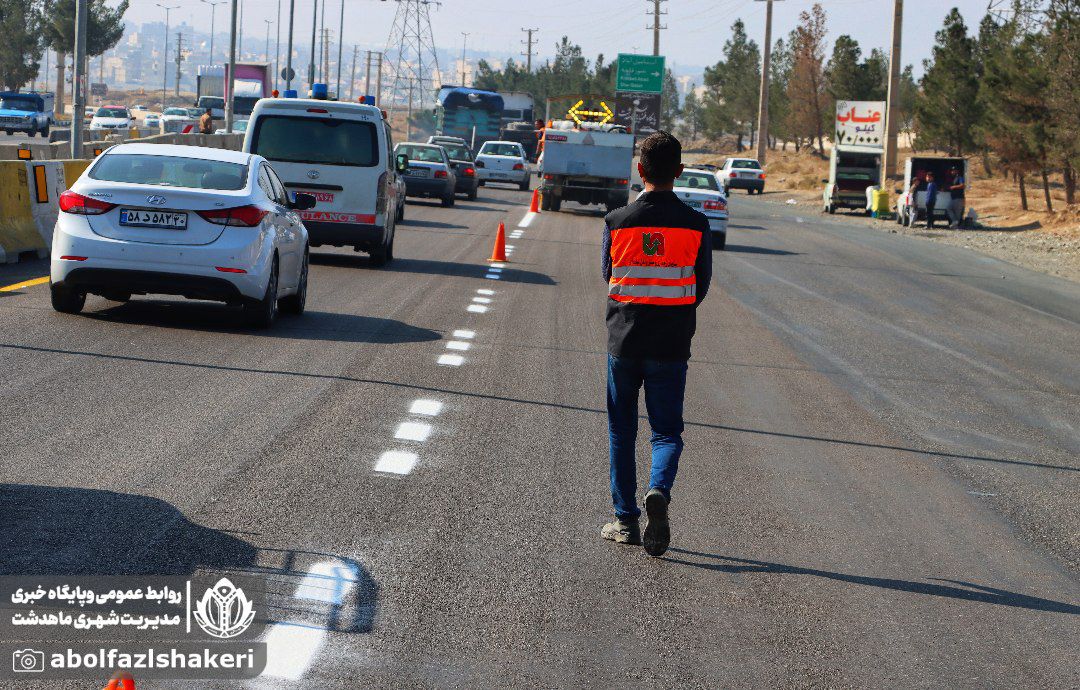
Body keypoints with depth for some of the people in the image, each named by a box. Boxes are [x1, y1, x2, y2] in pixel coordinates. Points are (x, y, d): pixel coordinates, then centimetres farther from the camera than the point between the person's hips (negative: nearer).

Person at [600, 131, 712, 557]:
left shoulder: (617, 221, -6)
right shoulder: (695, 225, -6)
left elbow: (608, 276, 7)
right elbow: (702, 286, 2)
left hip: (624, 341, 0)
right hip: (672, 346, 0)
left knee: (622, 431, 13)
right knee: (667, 430, 8)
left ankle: (626, 520, 14)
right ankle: (659, 490, -20)